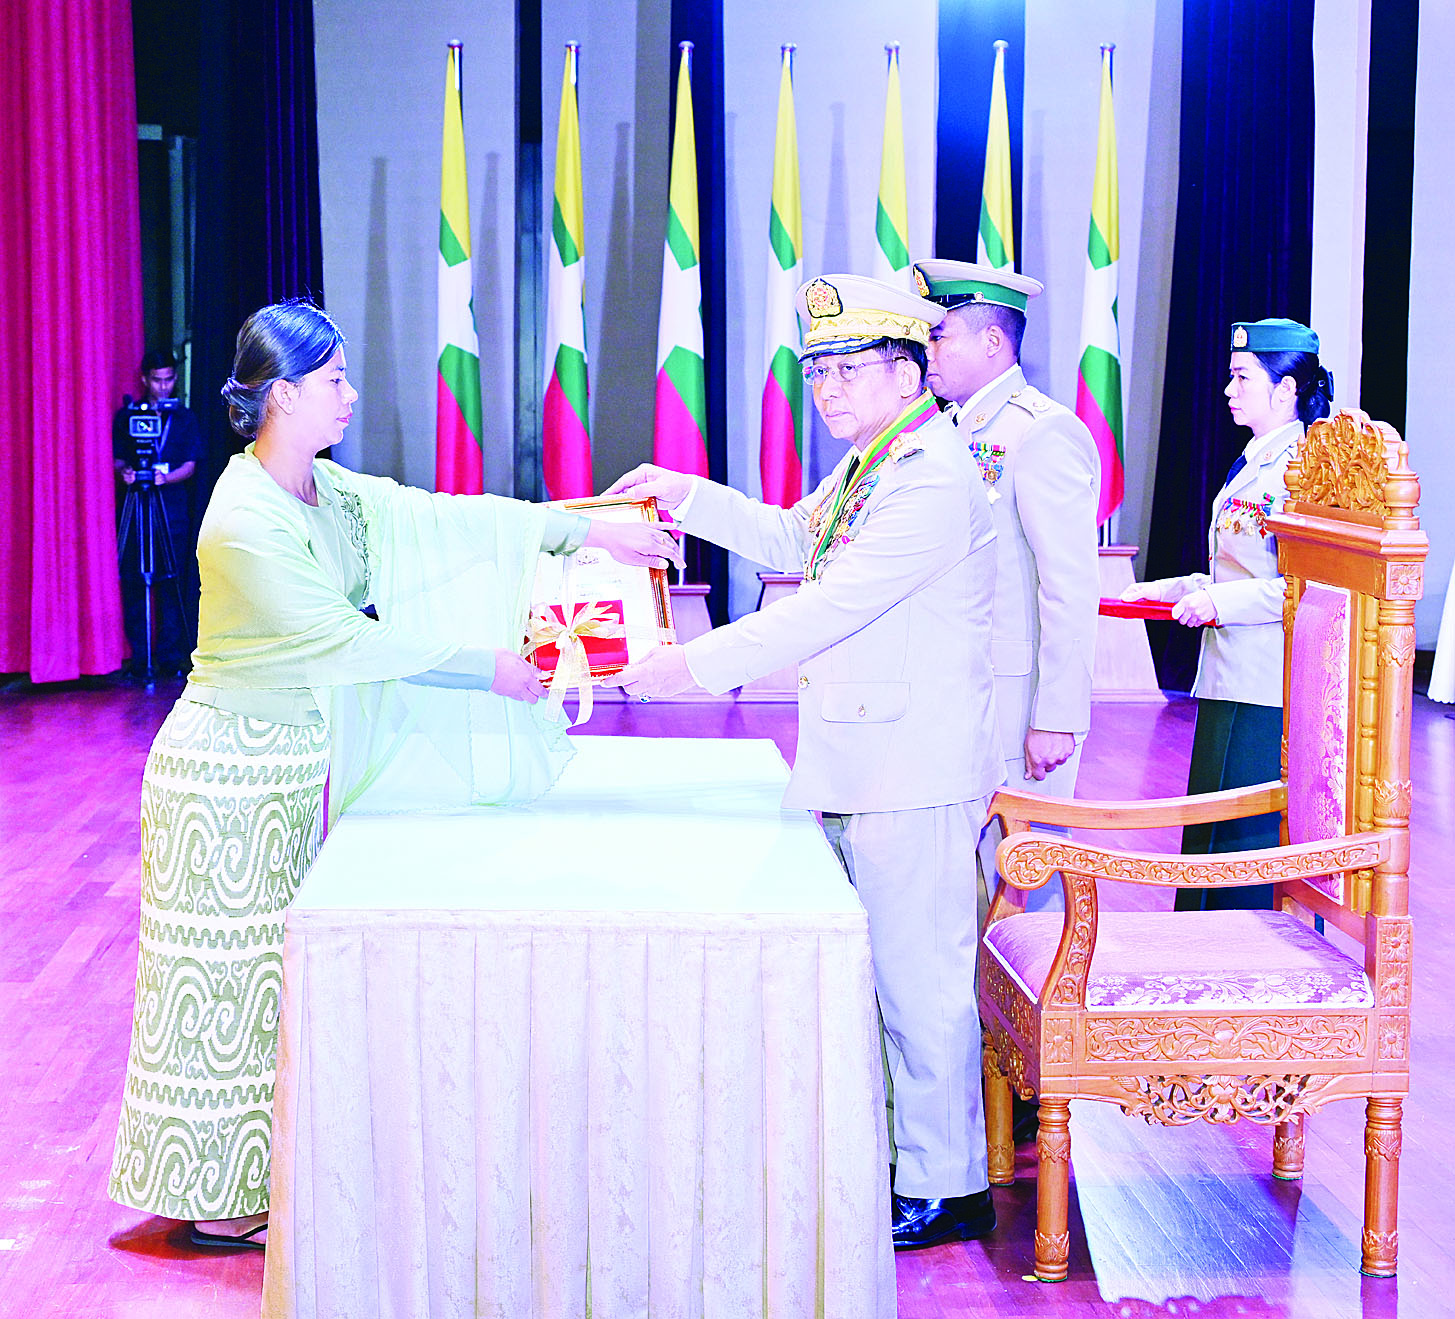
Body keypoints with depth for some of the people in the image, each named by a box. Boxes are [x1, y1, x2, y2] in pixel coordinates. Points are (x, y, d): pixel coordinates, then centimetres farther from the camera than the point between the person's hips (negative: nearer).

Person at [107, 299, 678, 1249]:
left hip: (284, 770, 9)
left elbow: (444, 520, 4)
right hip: (230, 775, -9)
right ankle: (217, 1203, 13)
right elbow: (347, 643, -23)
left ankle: (247, 1180, 24)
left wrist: (587, 531, 1)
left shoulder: (325, 492, 4)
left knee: (265, 973, 14)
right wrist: (484, 664, -16)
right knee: (229, 977, 1)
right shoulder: (246, 523, -23)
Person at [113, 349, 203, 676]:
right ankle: (140, 657, 3)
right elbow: (116, 458, 9)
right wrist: (124, 471, -13)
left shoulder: (184, 418, 9)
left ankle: (170, 656, 2)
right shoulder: (126, 415, 9)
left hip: (173, 505, 0)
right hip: (135, 503, 0)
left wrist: (166, 477, -17)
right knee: (134, 582, -2)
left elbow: (190, 465, 3)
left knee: (171, 582, -3)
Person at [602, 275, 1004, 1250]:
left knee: (920, 981, -2)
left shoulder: (934, 477, -19)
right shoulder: (868, 465, 14)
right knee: (871, 973, 18)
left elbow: (832, 608, -25)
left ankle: (946, 1189, 9)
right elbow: (794, 544, 29)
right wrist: (689, 499, 15)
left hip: (915, 775, -10)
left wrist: (693, 664, -24)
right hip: (855, 767, 10)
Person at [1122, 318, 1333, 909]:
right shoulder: (1254, 463, 18)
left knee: (1252, 841, -6)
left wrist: (1221, 602, -20)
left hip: (1268, 691, -11)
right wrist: (1165, 590, 21)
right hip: (1234, 683, 11)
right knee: (1218, 838, 14)